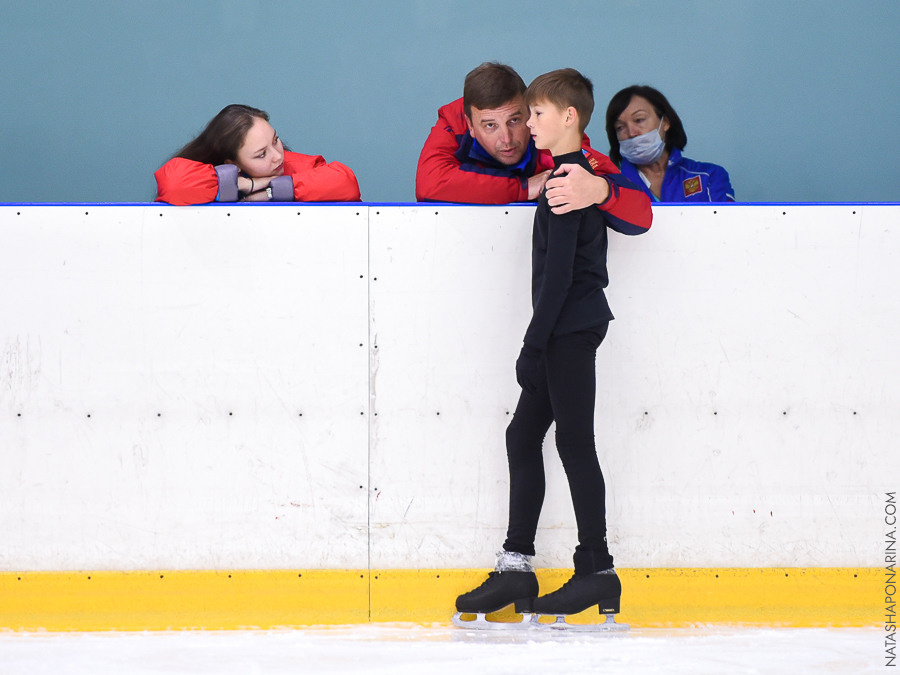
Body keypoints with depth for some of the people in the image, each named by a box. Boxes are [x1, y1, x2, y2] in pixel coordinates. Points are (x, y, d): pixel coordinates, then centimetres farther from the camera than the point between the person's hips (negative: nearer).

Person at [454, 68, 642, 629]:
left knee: (574, 441, -5)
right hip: (568, 331, 10)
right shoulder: (580, 173, 15)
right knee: (524, 435, 10)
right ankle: (516, 567, 11)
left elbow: (559, 269, -19)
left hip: (570, 329, -10)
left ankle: (598, 571, 0)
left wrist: (535, 341, -18)